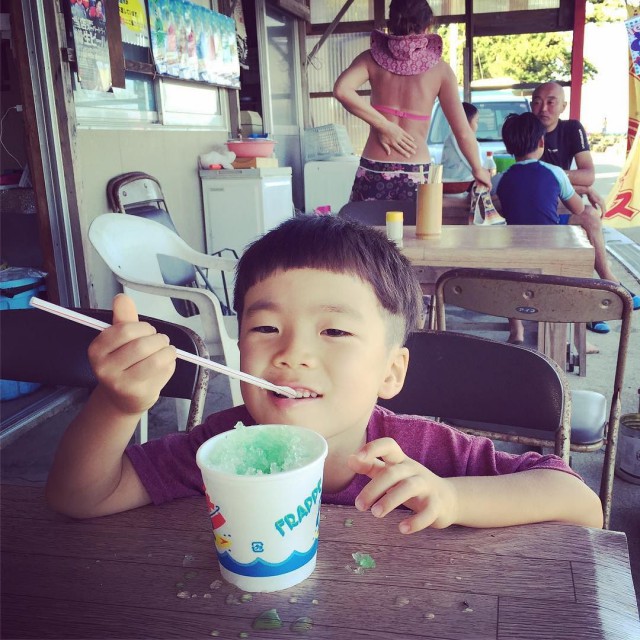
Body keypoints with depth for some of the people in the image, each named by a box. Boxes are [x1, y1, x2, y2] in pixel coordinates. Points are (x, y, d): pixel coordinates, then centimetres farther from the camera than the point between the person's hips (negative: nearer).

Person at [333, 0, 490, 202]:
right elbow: (463, 132, 3)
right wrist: (477, 168, 17)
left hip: (373, 171, 1)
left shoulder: (373, 58, 4)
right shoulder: (439, 68, 2)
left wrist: (384, 126, -9)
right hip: (416, 175, -1)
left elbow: (341, 90, -16)